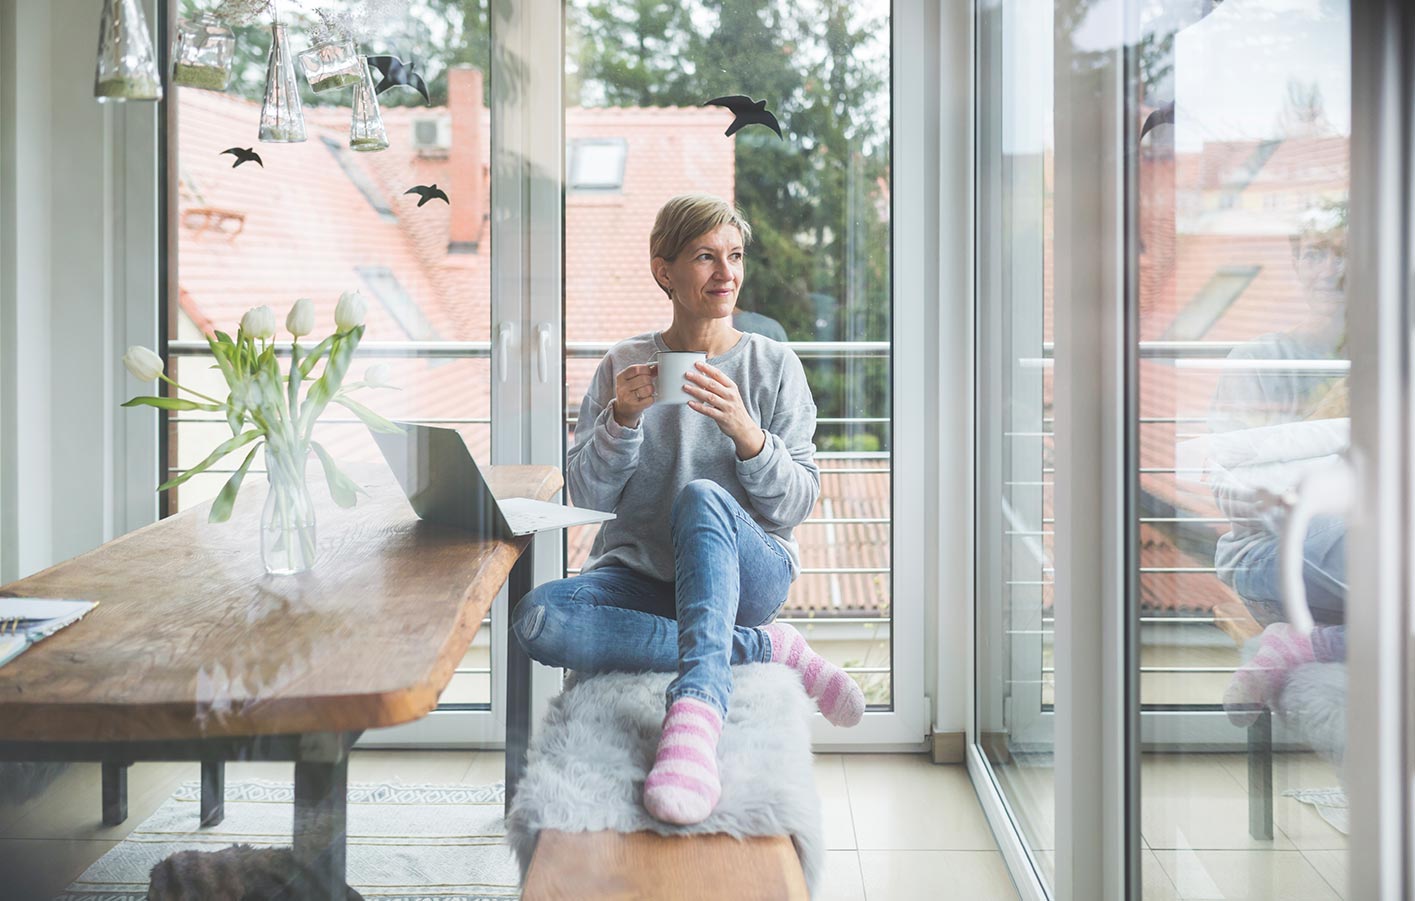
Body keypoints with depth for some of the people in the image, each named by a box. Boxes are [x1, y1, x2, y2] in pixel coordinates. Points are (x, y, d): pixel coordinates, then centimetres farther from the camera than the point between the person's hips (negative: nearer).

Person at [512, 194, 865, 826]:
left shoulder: (774, 365, 4)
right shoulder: (624, 366, 8)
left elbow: (796, 506, -1)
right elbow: (587, 498, 3)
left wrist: (745, 433, -19)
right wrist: (622, 419, -14)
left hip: (748, 575, -2)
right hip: (639, 576, 2)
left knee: (703, 497, -36)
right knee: (538, 618, -30)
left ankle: (696, 709, -55)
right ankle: (762, 648, -22)